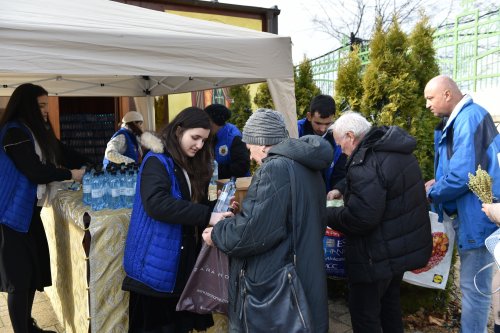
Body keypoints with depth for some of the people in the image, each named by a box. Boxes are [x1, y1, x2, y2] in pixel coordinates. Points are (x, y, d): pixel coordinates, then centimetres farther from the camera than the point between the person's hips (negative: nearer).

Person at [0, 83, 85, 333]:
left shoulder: (37, 131, 12)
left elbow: (57, 159, 12)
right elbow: (35, 171, -21)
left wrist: (84, 169, -1)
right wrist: (70, 174, -12)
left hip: (30, 210, 9)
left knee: (33, 271, 14)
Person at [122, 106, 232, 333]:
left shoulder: (193, 164, 9)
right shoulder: (157, 161, -13)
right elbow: (156, 203, -29)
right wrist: (207, 216, -31)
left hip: (184, 262, 7)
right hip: (157, 264, -7)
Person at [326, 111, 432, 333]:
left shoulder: (365, 164, -28)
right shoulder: (395, 150, 4)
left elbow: (360, 219, -30)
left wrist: (328, 214, -15)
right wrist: (342, 190, 13)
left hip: (379, 255, -10)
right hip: (404, 245, 10)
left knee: (364, 315, 7)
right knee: (389, 301, 27)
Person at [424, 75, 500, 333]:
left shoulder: (469, 118, -21)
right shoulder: (458, 119, 12)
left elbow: (463, 176, -28)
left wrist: (432, 193, -11)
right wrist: (437, 182, 4)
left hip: (478, 217, -11)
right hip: (467, 215, 11)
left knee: (473, 287, 1)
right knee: (472, 284, 22)